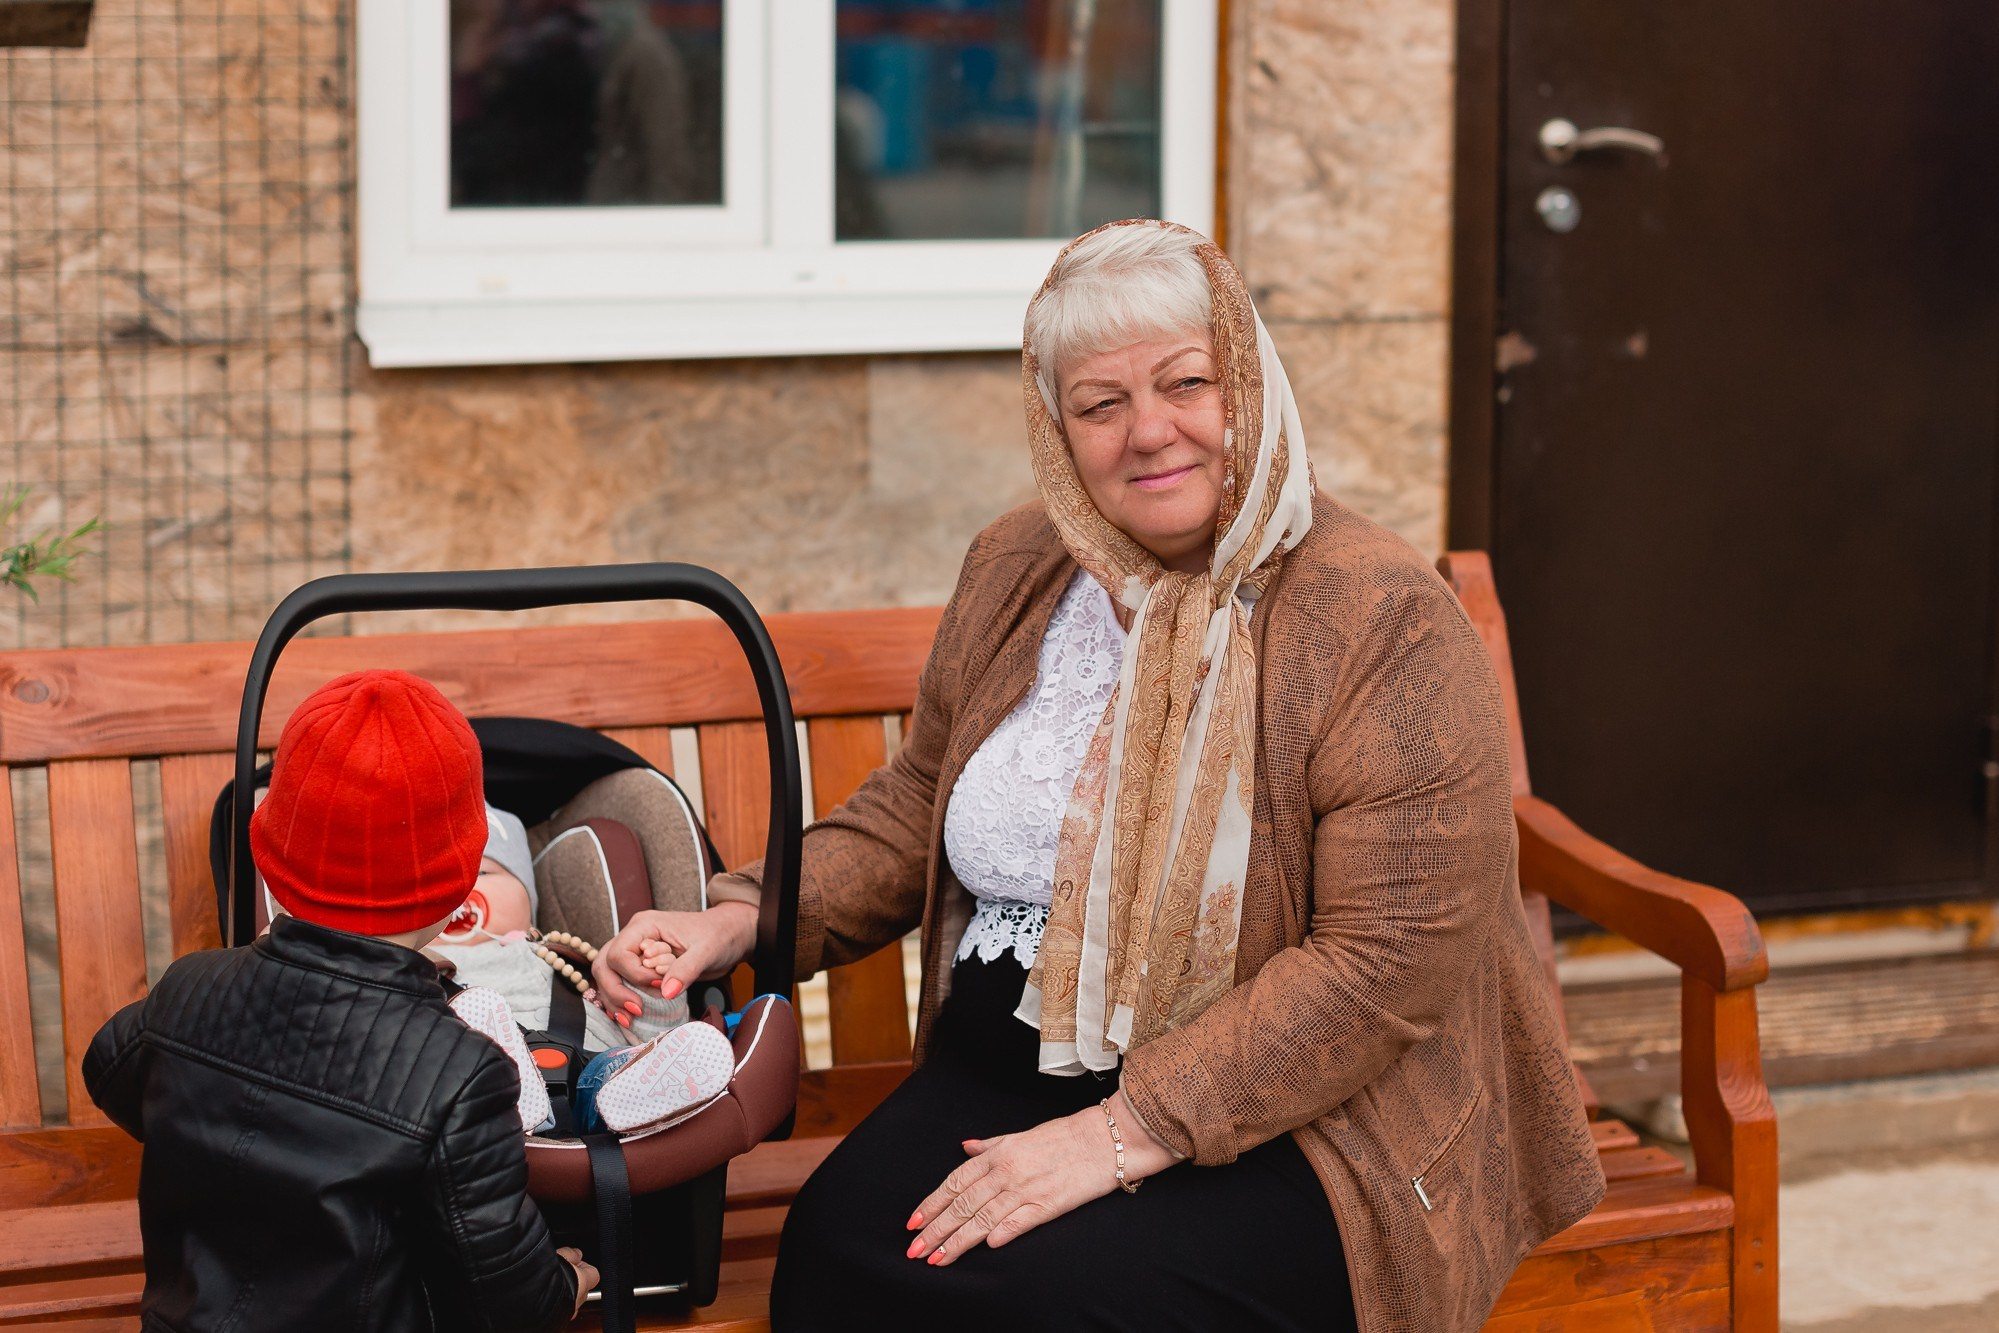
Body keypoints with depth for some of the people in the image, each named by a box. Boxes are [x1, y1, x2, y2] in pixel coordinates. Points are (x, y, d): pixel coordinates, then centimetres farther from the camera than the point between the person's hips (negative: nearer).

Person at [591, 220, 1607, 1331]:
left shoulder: (1385, 620, -13)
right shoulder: (1016, 571, 8)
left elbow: (1388, 958, -19)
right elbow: (920, 808, 21)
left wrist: (1124, 1133, -22)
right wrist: (737, 921, 3)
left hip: (1284, 1115, -5)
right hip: (1001, 1071, 5)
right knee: (837, 1242, -24)